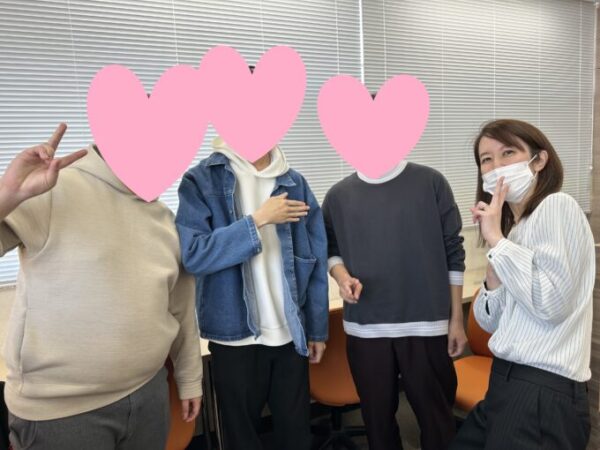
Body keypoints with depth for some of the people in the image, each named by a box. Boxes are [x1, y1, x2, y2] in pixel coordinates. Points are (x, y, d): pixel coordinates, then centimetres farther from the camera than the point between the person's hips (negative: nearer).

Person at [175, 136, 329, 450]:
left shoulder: (294, 183, 3)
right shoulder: (200, 180, -7)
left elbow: (315, 259, 5)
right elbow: (192, 254, -19)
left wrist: (318, 328, 6)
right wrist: (258, 220, -21)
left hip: (291, 333, 3)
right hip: (235, 334, -3)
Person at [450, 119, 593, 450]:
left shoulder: (557, 206, -12)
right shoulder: (513, 225, 12)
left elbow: (551, 303, -23)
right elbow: (492, 322, 9)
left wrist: (496, 240, -16)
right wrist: (495, 269, -7)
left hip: (544, 391, -8)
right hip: (507, 381, 8)